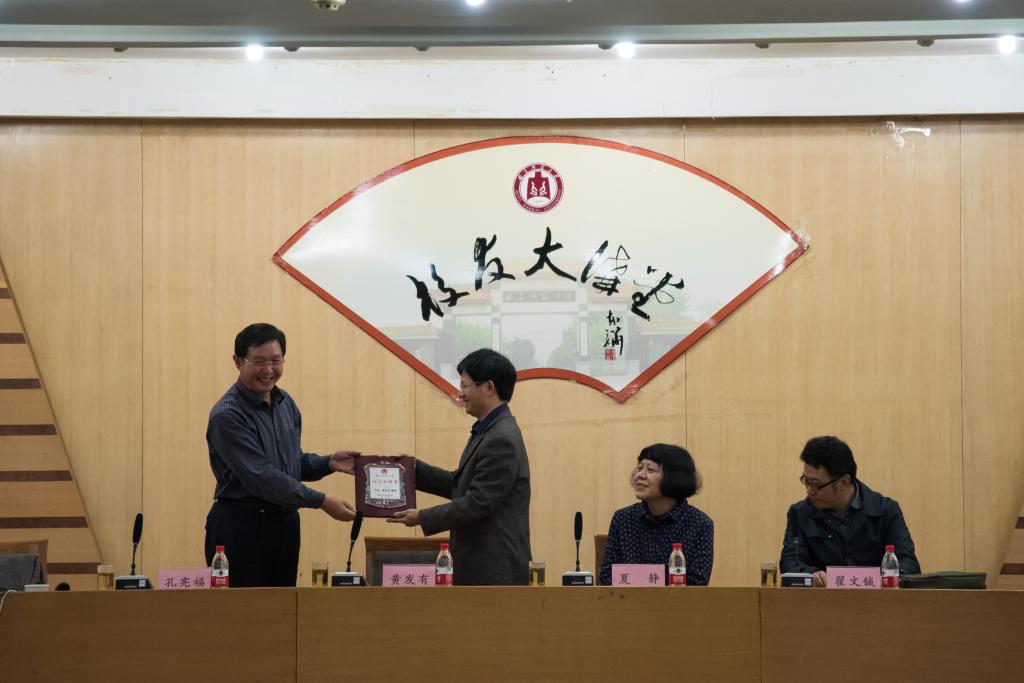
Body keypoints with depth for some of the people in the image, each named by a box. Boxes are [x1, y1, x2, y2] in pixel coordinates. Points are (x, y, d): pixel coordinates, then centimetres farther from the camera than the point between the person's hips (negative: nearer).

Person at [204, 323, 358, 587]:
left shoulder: (285, 403, 10)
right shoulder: (227, 415, -16)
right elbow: (262, 477, -21)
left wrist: (329, 463, 1)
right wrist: (322, 501, -20)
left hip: (284, 523, 7)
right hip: (241, 525, -7)